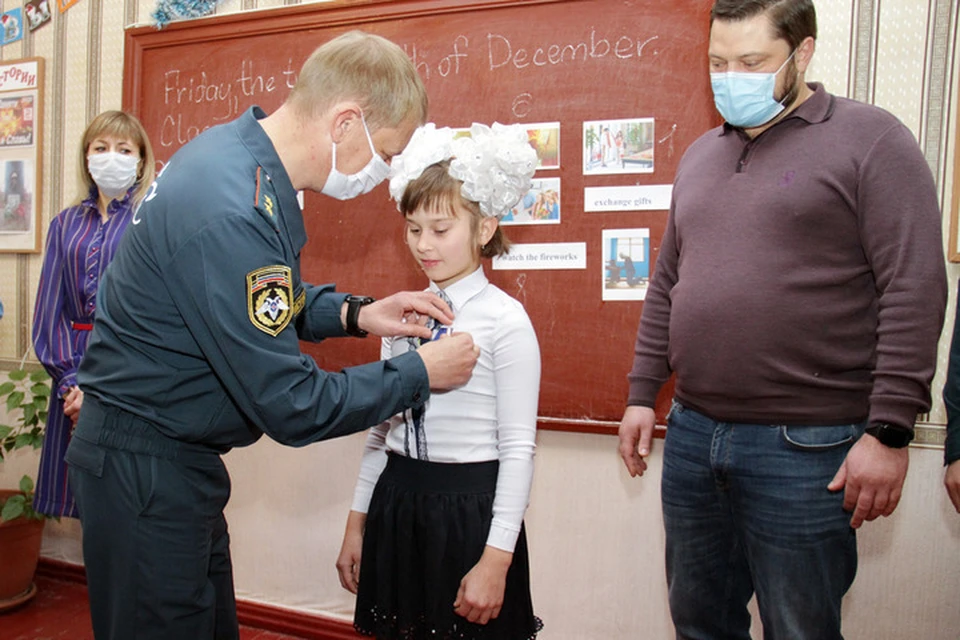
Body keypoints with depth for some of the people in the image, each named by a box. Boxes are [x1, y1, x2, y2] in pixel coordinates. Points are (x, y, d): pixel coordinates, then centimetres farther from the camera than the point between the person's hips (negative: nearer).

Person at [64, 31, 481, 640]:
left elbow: (261, 299, 16)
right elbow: (293, 408, -26)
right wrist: (421, 374, -14)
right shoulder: (231, 215, -31)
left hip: (178, 459, 9)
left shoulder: (239, 151, 1)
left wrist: (354, 313, 1)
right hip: (144, 473, -9)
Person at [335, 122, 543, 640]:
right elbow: (382, 426, 10)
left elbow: (518, 449, -11)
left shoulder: (505, 320, -11)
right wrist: (357, 523, 12)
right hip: (396, 505, 5)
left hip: (470, 508, -5)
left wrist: (497, 559, -13)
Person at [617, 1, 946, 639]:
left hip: (805, 448, -5)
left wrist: (889, 431, -15)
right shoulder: (700, 155, 14)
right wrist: (642, 394, 14)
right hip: (691, 435, 6)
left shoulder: (869, 140, -4)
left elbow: (914, 291, -11)